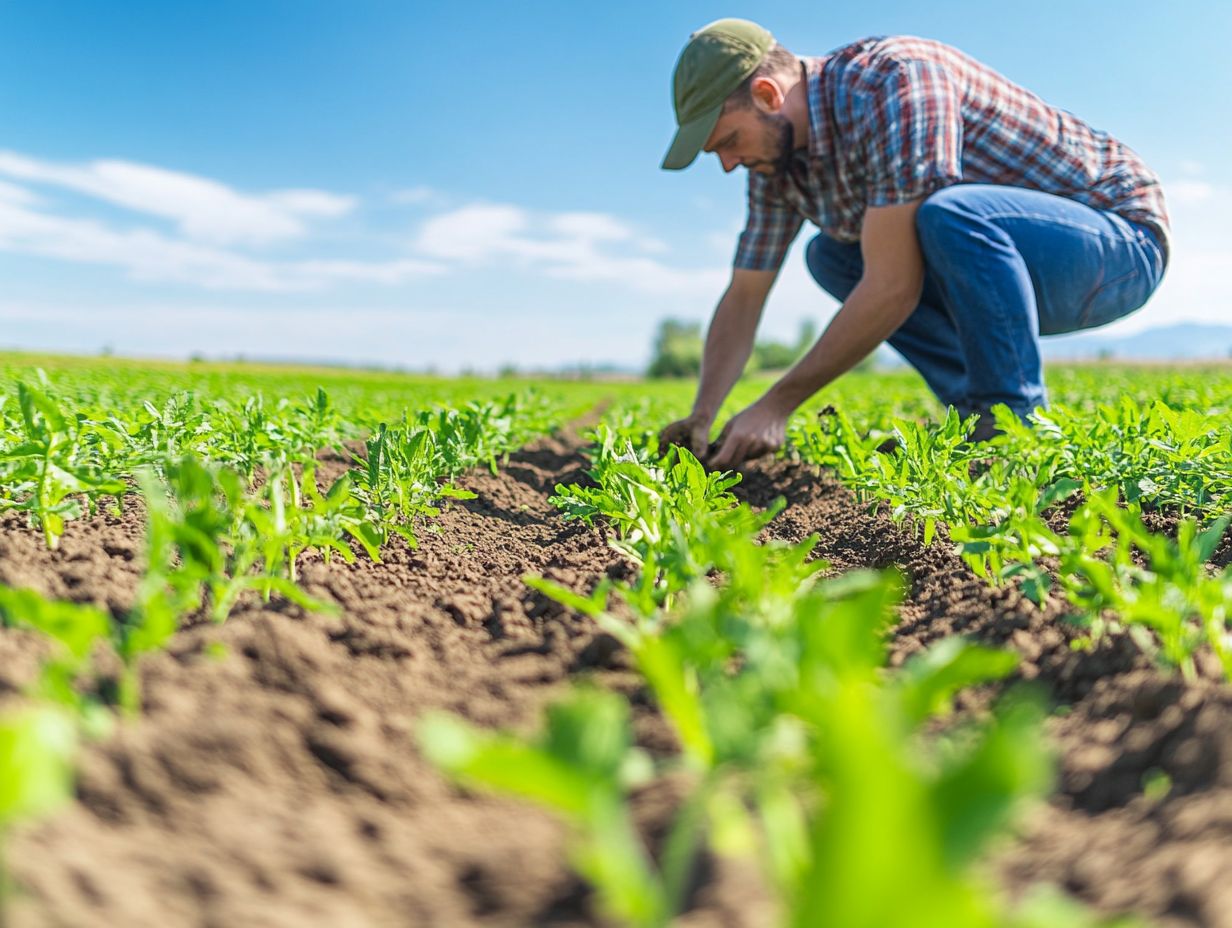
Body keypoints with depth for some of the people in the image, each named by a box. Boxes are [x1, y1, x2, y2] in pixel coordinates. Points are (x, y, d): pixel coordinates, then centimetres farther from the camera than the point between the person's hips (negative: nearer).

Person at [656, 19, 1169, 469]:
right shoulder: (779, 153, -2)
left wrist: (778, 403, -26)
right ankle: (978, 411, 2)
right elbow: (742, 298, 1)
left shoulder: (894, 81, -28)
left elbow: (894, 287, -32)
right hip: (1006, 253, 8)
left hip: (1122, 233, -8)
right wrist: (702, 417, -11)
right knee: (830, 257, 4)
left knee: (947, 211, -35)